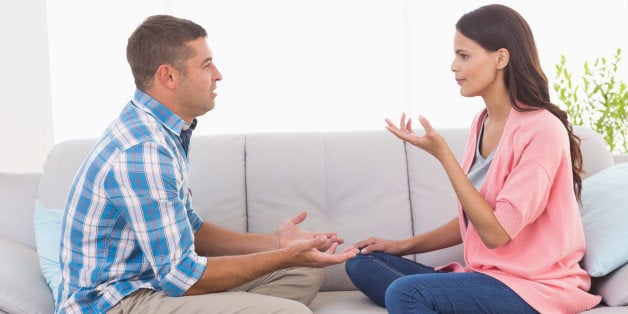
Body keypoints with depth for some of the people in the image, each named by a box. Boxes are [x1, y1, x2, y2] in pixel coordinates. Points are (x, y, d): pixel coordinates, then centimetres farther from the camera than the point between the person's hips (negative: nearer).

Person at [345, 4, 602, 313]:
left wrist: (441, 153, -20)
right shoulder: (483, 123, 10)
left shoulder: (542, 130, -16)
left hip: (536, 288, -9)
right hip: (486, 274, 9)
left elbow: (495, 232, -20)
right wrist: (405, 245, 11)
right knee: (362, 261, 0)